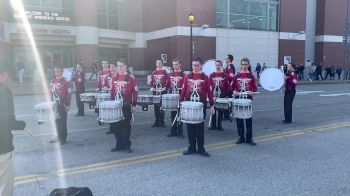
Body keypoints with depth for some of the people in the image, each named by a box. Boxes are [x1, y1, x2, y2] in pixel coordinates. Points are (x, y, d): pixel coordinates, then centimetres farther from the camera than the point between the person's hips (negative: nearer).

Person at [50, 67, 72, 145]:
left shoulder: (65, 81, -10)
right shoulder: (53, 81, 11)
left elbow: (69, 94, -13)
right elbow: (52, 92, 18)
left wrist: (68, 105, -15)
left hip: (62, 106, -7)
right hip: (55, 105, 7)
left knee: (62, 122, 0)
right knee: (56, 121, 13)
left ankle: (63, 139, 8)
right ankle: (58, 137, 25)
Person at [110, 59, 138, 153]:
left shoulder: (131, 78, -6)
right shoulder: (114, 78, 8)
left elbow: (135, 92, -7)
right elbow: (112, 91, 14)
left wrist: (134, 105, -9)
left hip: (126, 106, -4)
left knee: (126, 125, 3)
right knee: (116, 125, 7)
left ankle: (127, 145, 14)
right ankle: (119, 144, 21)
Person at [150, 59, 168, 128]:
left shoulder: (165, 72, 0)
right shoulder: (153, 73, 10)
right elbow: (151, 81, 13)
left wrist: (165, 87, -16)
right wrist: (151, 87, -4)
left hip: (163, 92, -3)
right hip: (155, 92, 4)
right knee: (156, 107, 7)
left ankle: (162, 122, 8)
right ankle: (157, 122, 15)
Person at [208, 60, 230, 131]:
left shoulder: (225, 75, 0)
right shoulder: (211, 75, 4)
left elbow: (227, 86, 0)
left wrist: (227, 95, -4)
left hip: (222, 96, -1)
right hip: (213, 96, 1)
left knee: (221, 111, 6)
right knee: (213, 111, 6)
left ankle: (219, 125, 15)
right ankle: (213, 125, 15)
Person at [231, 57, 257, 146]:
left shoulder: (251, 76, 1)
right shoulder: (237, 76, 5)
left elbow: (255, 88, 2)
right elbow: (232, 86, 9)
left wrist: (252, 92, -18)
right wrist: (234, 91, -11)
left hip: (248, 99, -1)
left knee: (249, 119, 2)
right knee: (239, 119, 5)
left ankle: (249, 138, 10)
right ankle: (241, 137, 17)